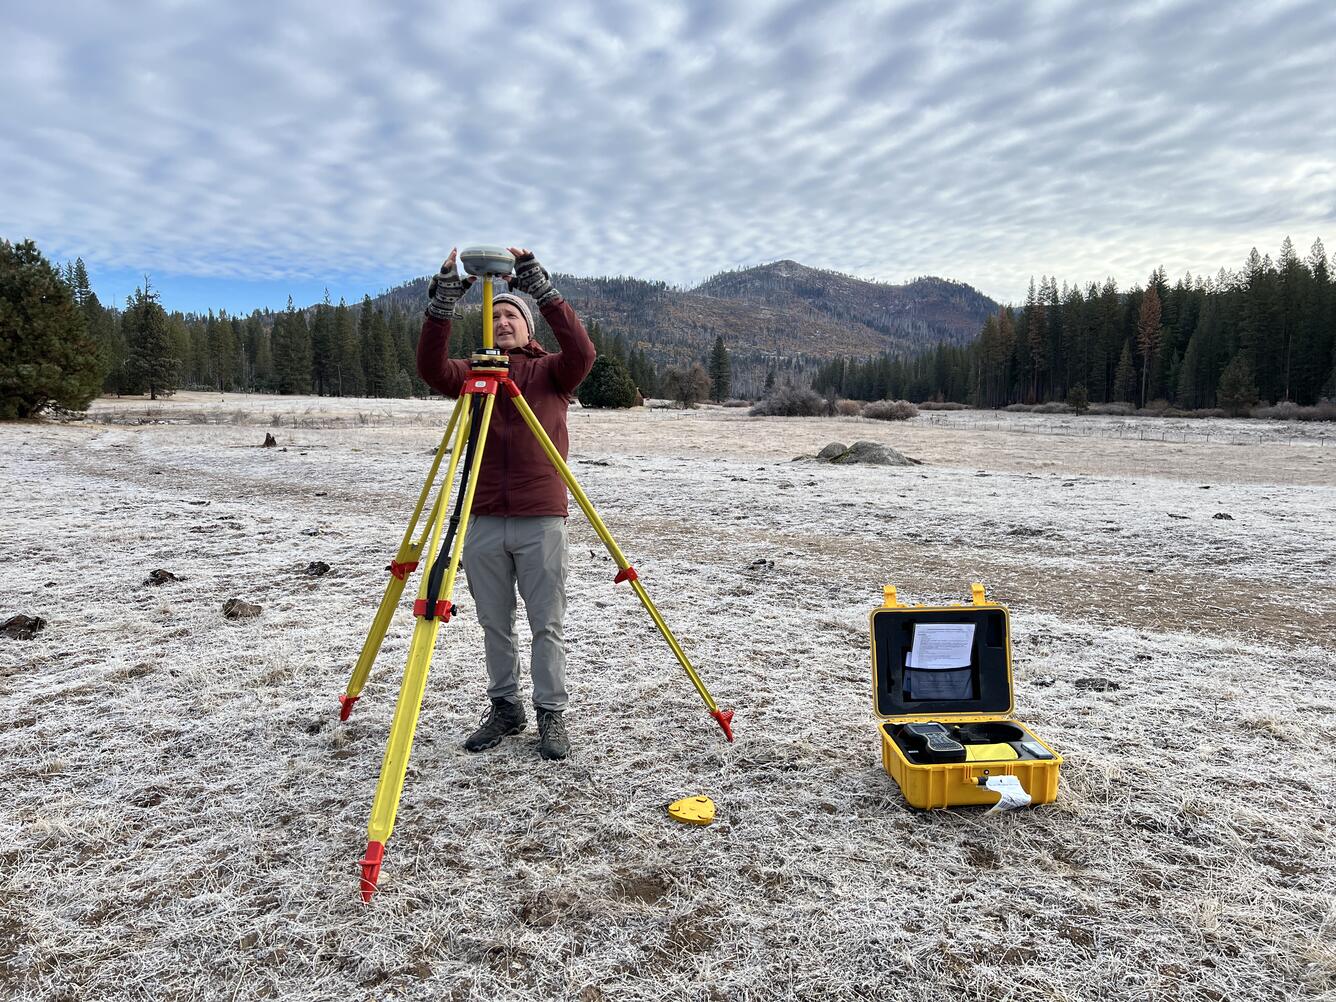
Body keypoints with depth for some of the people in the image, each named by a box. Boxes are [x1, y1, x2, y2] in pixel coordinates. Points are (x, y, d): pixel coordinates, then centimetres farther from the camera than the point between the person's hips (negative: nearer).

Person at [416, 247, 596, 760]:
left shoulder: (551, 370, 5)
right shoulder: (472, 375, 11)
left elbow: (582, 353, -16)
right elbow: (431, 368, -9)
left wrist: (540, 285, -21)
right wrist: (444, 299, -20)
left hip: (541, 521, -3)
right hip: (483, 523, 3)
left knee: (547, 625, 3)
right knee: (494, 625, 11)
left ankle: (551, 714, 15)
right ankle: (504, 707, 26)